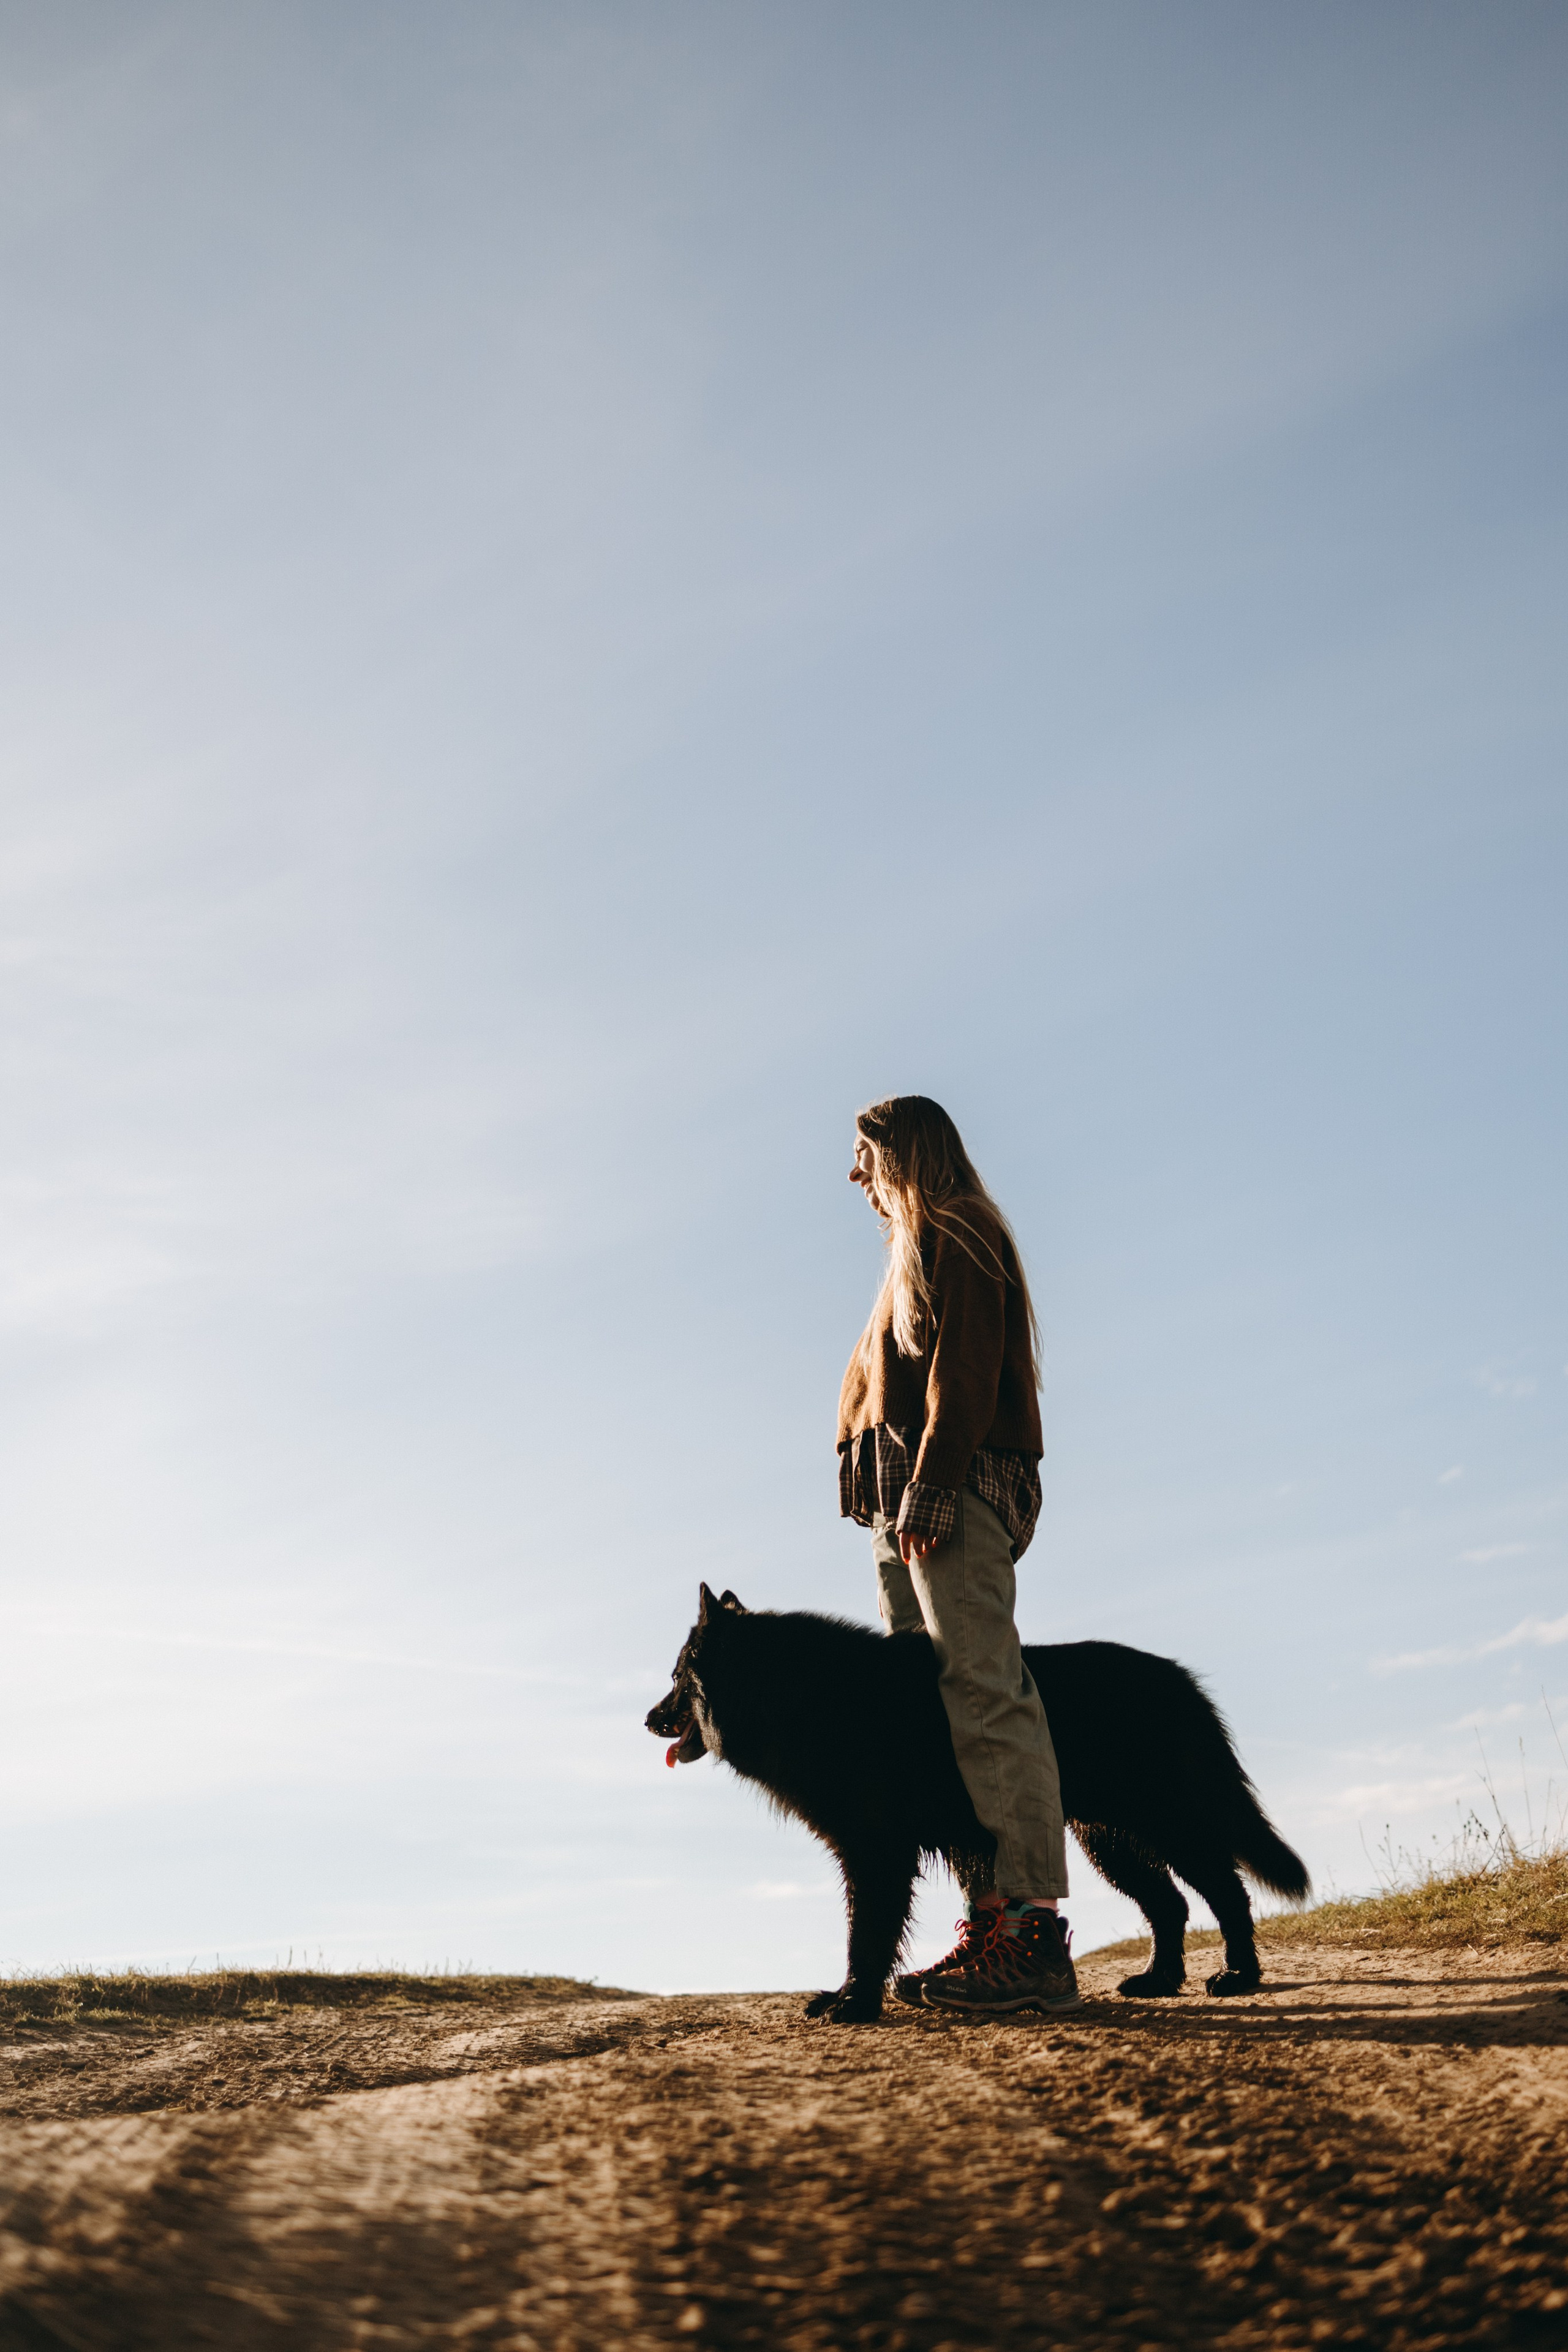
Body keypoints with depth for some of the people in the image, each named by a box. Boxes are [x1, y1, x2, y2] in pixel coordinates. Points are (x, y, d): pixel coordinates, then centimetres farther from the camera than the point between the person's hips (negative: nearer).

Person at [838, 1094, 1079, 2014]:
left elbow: (964, 1367, -13)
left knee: (986, 1697, -16)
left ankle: (1032, 1929, -21)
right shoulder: (920, 1250, 29)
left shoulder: (955, 1232, 1)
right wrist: (893, 1489, 15)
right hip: (909, 1500, 10)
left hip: (958, 1489, -10)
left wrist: (931, 1484, -21)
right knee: (934, 1704, 3)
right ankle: (993, 1923, 1)